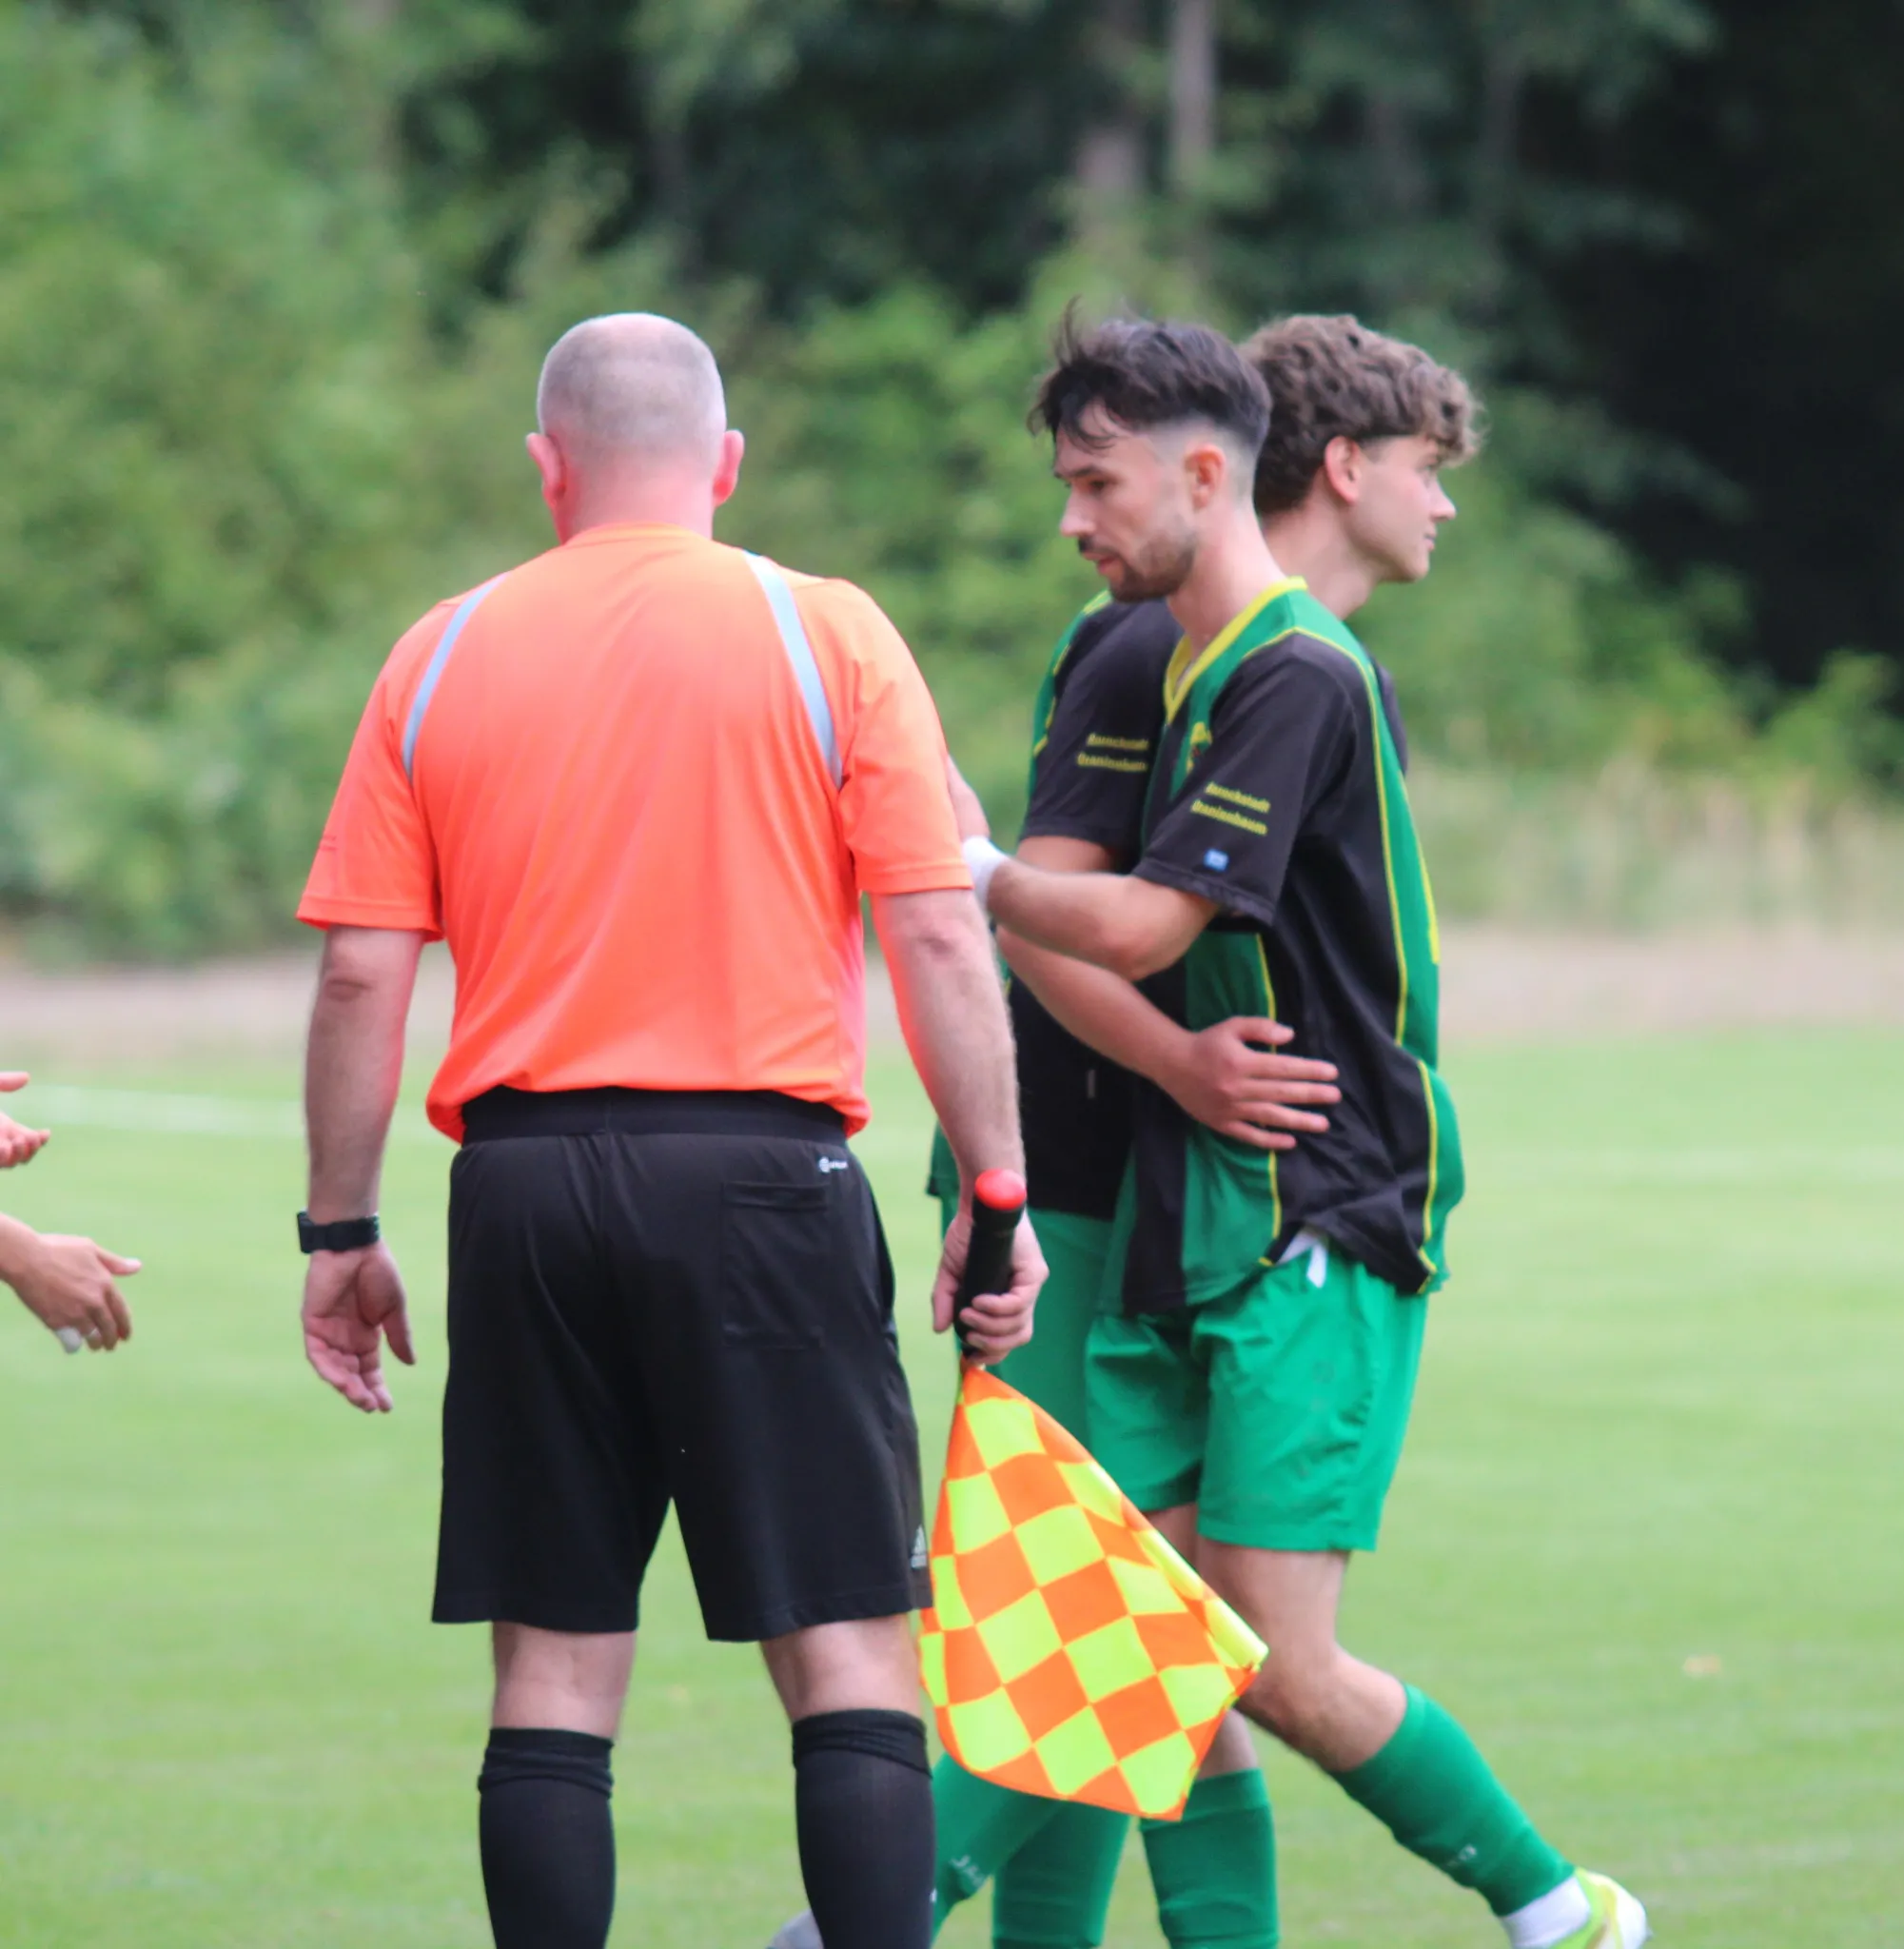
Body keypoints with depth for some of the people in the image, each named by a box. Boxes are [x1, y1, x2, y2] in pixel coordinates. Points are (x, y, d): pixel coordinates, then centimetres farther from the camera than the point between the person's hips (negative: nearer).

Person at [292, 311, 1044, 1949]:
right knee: (848, 1646, 0)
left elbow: (363, 972, 4)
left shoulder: (444, 656, 6)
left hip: (524, 1182, 2)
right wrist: (996, 1199, 2)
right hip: (759, 1173, -2)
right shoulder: (827, 635, 1)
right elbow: (940, 940, -4)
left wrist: (341, 1231, 11)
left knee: (555, 1664, 6)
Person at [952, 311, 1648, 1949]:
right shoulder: (1200, 666, 15)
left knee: (1283, 1670, -9)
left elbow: (1140, 929, -18)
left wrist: (968, 869, -4)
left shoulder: (1299, 676, -13)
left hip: (1319, 1229, -8)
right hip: (1184, 1227, 8)